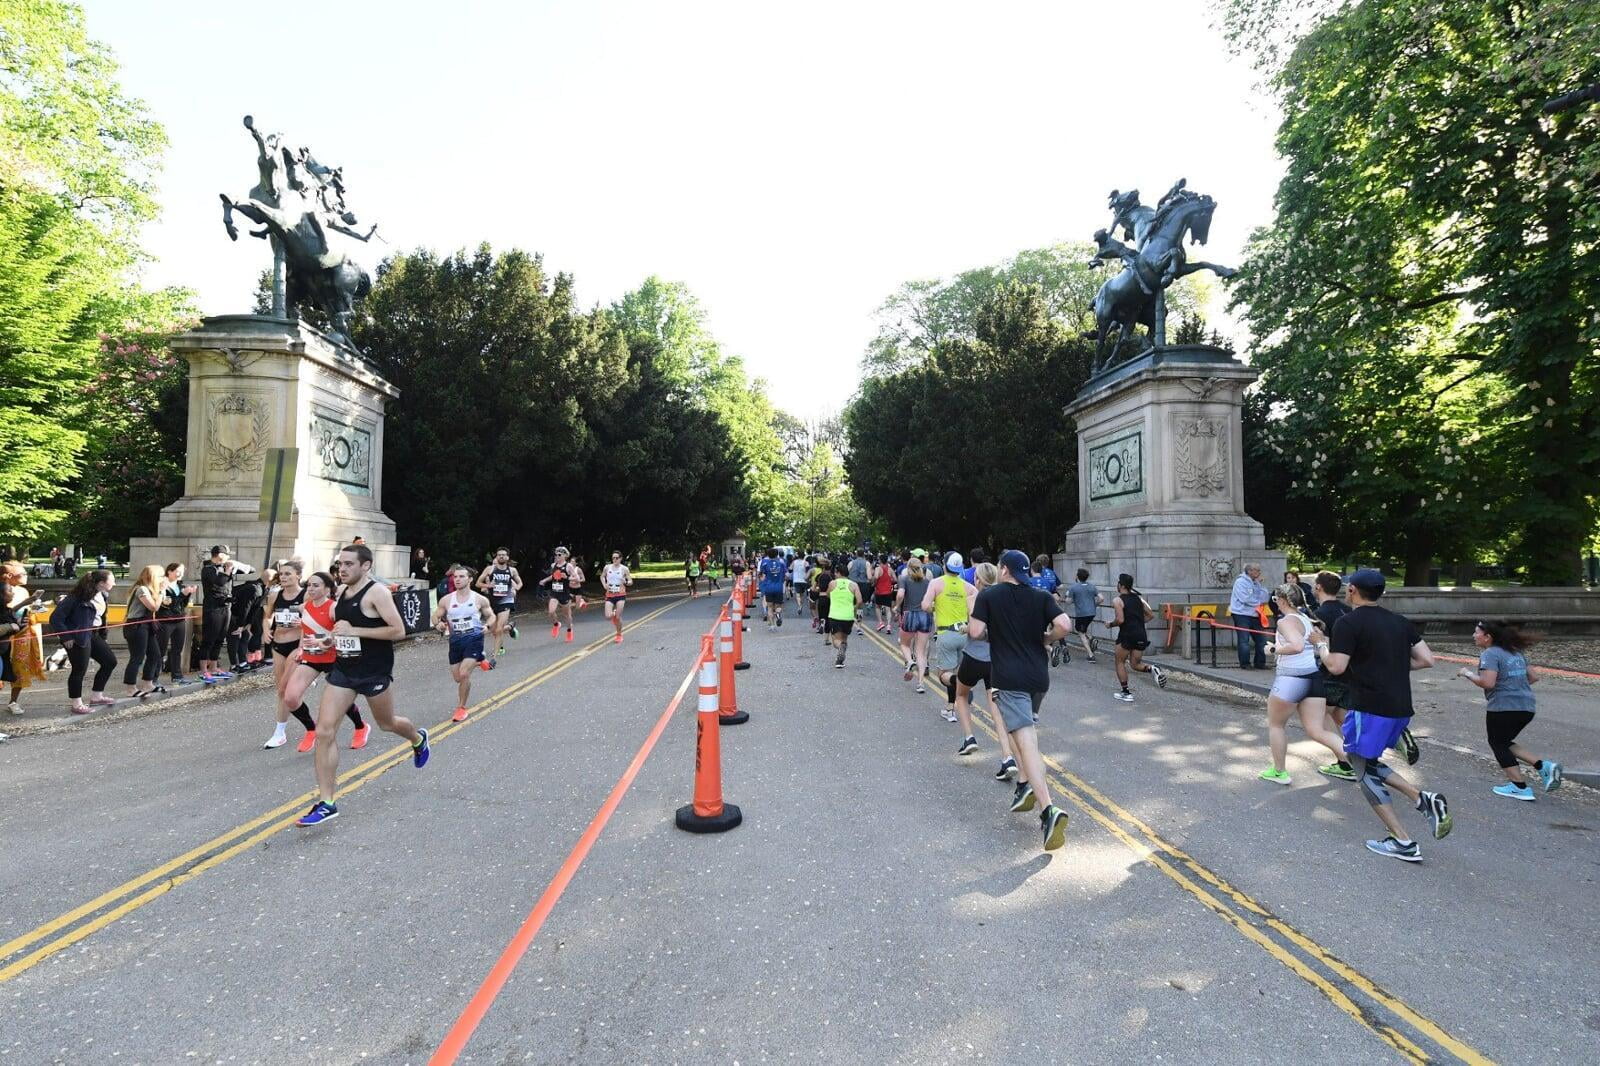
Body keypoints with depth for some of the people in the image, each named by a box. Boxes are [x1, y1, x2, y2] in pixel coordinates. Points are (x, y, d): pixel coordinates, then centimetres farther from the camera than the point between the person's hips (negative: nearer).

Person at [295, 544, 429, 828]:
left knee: (387, 724, 15)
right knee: (324, 732, -4)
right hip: (343, 669, 6)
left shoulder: (376, 592, -17)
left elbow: (398, 631, -23)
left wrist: (354, 631, -24)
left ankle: (418, 739, 50)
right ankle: (326, 803, 3)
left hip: (375, 672, -6)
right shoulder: (342, 593, 7)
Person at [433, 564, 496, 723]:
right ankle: (480, 659, 42)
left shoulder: (480, 599, -3)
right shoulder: (446, 600, 1)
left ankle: (461, 708, 1)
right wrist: (438, 624, -13)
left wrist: (487, 625, -13)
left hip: (474, 638, -4)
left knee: (464, 674, -19)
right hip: (455, 640, 4)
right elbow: (435, 616, 10)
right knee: (458, 678, 12)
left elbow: (491, 616, 8)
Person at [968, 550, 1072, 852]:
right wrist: (1045, 640, 10)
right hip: (1039, 676, 5)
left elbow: (975, 632, -9)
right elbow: (1064, 626, -8)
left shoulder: (988, 595, -1)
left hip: (1008, 677, -5)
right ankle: (1025, 785, 24)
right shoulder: (1042, 597, 7)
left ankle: (1049, 809, -24)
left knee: (1026, 740, -12)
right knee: (1025, 728, 28)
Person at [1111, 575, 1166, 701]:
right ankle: (1153, 669, -14)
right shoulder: (1138, 598, 12)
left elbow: (1120, 620, -18)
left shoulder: (1117, 600, -8)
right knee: (1135, 664, 17)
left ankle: (1126, 693, 9)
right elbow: (1151, 615, 13)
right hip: (1141, 635, 6)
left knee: (1120, 662, 12)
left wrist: (1110, 624, 0)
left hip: (1127, 635, -6)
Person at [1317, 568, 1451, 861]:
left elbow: (1336, 667, -16)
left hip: (1370, 707, -8)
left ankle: (1403, 843, 5)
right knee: (1368, 762, 23)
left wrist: (1321, 646, 2)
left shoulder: (1348, 623, -12)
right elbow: (1427, 660, 8)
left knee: (1363, 768, 5)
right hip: (1401, 707, 8)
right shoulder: (1401, 622, 10)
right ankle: (1424, 799, 4)